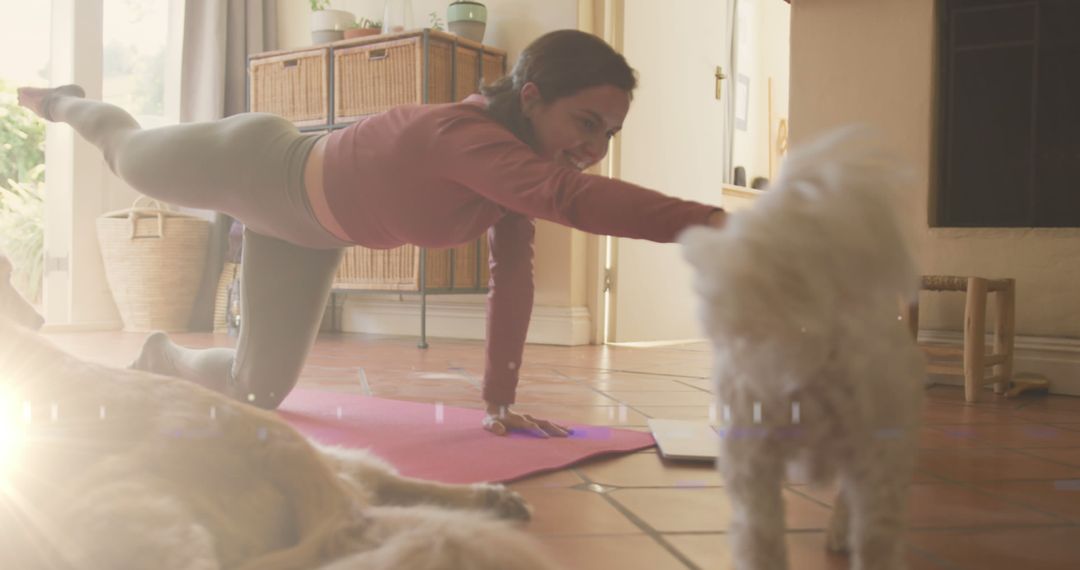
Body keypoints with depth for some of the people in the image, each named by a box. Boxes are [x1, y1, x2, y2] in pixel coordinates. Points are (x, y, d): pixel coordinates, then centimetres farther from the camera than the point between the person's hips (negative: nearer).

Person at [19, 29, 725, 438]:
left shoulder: (520, 162, -20)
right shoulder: (462, 135, -45)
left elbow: (514, 275, -17)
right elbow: (570, 197, -63)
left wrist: (501, 398, -20)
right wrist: (708, 222, -72)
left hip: (306, 227, 7)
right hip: (254, 166, -6)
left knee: (260, 387, 13)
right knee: (131, 157, 28)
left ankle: (160, 356, 46)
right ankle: (65, 103, 63)